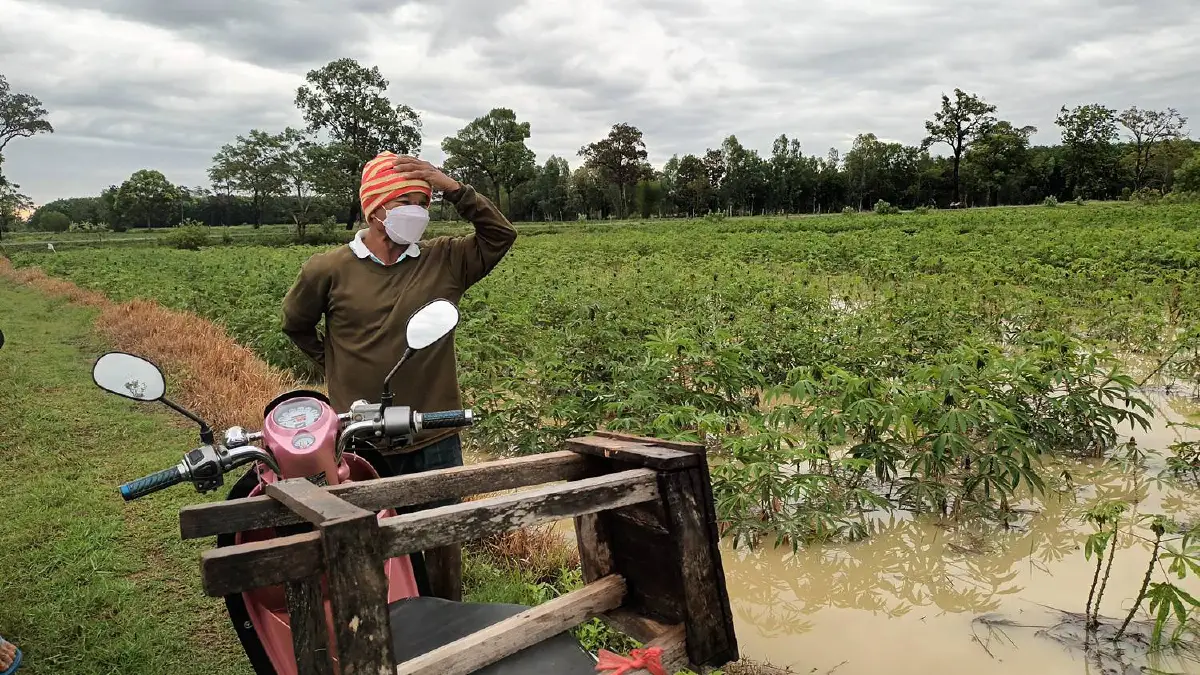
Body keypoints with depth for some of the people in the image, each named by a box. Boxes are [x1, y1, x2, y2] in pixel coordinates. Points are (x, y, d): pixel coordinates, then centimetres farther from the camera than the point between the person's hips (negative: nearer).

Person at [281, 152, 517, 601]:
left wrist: (451, 187, -11)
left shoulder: (443, 261, 1)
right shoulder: (328, 270, -2)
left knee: (444, 552, 14)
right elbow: (296, 324, 14)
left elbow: (501, 234, -5)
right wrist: (337, 369, 12)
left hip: (436, 442, 2)